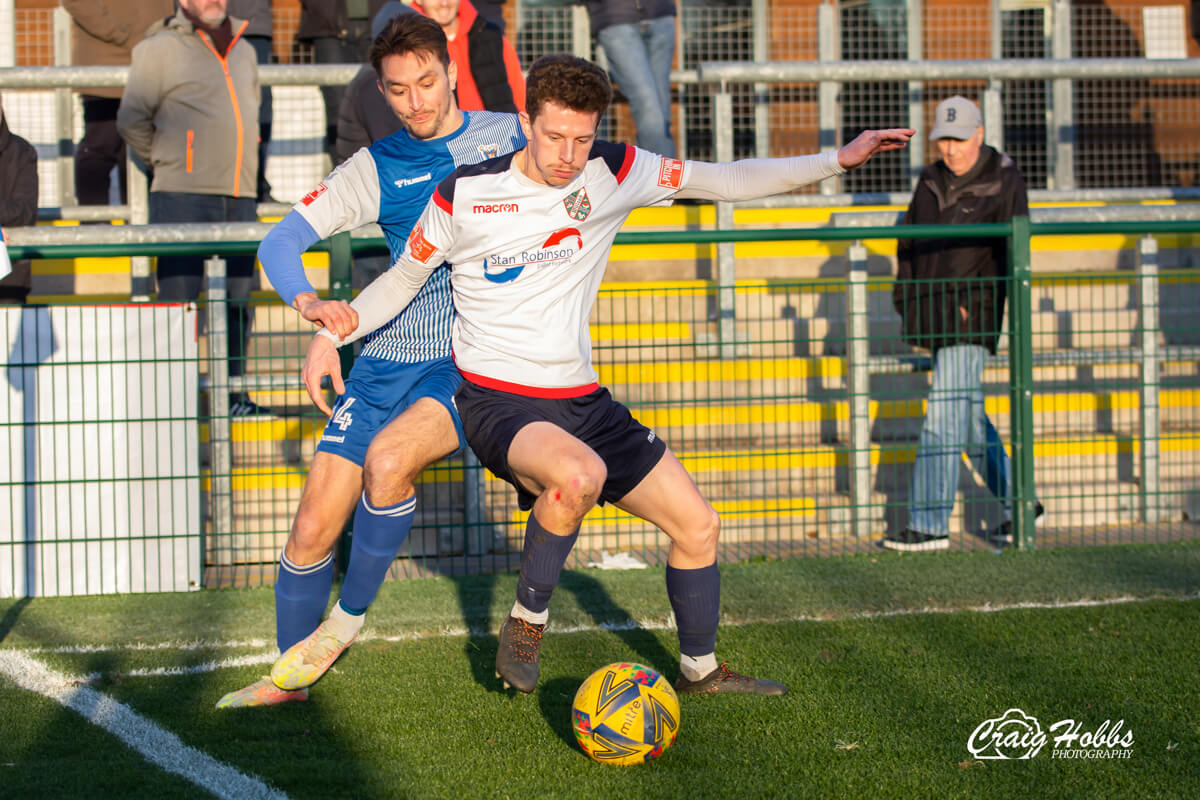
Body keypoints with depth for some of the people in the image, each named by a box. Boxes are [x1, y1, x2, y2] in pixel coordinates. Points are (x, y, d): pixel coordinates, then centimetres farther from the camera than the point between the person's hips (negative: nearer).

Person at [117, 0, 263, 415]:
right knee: (178, 299, -6)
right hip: (182, 198, -5)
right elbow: (131, 119, -1)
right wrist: (165, 162, 8)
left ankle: (233, 394, 14)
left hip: (241, 196, 5)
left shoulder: (244, 51, 18)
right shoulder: (159, 49, -1)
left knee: (238, 299, 6)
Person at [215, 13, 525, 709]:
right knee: (313, 529, -2)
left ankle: (348, 617, -9)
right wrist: (308, 301, -23)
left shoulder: (512, 135, 1)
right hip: (387, 359, 3)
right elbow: (281, 241, -1)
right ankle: (290, 674, 21)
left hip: (474, 364, -3)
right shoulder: (377, 168, 5)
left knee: (390, 455, -31)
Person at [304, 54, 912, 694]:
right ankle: (527, 621, -13)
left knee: (698, 525, 6)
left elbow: (722, 181, 5)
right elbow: (403, 279, 6)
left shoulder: (614, 173, -2)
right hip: (496, 398, -5)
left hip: (581, 398, 5)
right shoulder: (464, 195, -9)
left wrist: (837, 160, 1)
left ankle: (700, 669, 30)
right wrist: (331, 333, -6)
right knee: (580, 474, -37)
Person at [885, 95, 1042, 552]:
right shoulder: (931, 181, 14)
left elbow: (1013, 251, -10)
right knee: (969, 417, 12)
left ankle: (930, 525, -10)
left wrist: (977, 305, -18)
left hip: (973, 314, -7)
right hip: (935, 314, 7)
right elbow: (909, 241, 20)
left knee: (943, 417, -12)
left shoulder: (1004, 182, -4)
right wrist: (905, 297, 9)